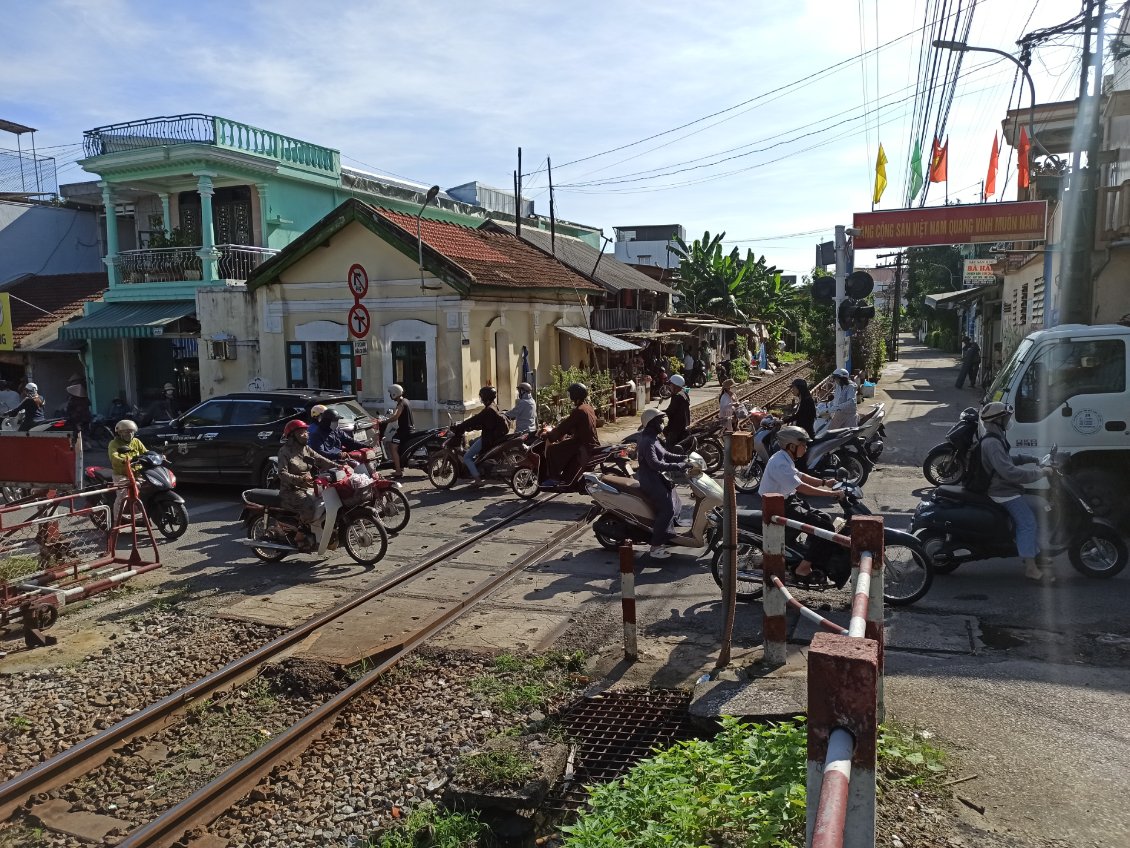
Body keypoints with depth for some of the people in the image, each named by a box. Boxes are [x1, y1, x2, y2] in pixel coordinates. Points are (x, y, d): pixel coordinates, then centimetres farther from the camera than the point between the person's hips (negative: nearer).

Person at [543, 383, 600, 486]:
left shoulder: (579, 411, -16)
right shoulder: (589, 408, 13)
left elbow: (564, 426, -16)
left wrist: (549, 436, -6)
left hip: (584, 448, -9)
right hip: (593, 444, 9)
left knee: (552, 450, -6)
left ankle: (553, 478, -2)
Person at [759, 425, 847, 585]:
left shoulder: (784, 459, 11)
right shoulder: (780, 464, -23)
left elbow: (800, 476, 22)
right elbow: (801, 487, -29)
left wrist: (824, 482, 11)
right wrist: (832, 494, -28)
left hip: (788, 501, 11)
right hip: (780, 508, -11)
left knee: (825, 519, 11)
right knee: (824, 528, -16)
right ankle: (803, 568, -10)